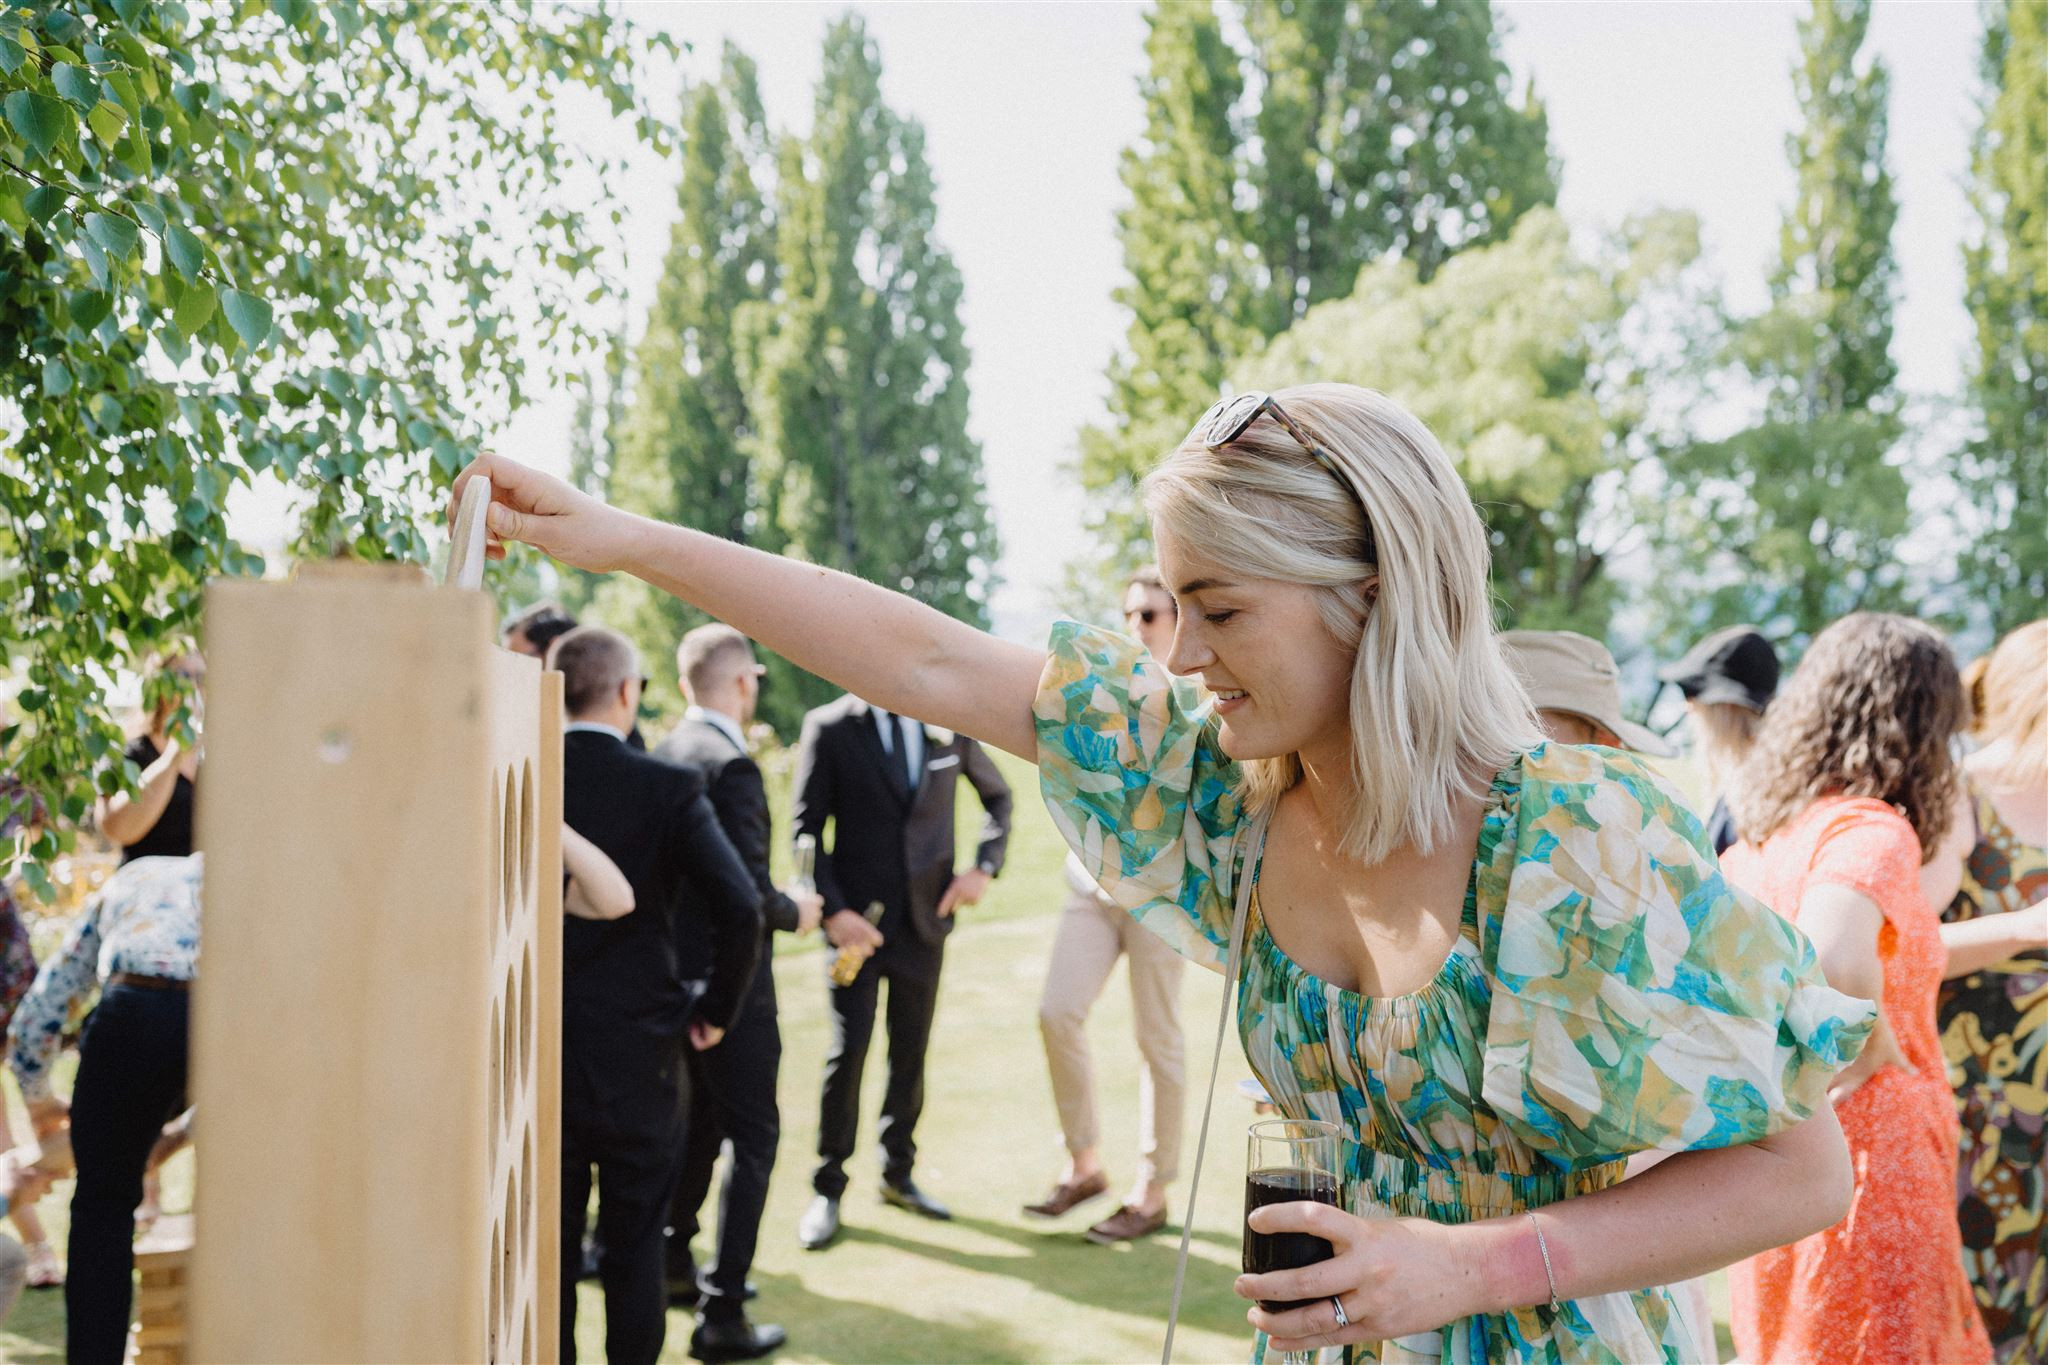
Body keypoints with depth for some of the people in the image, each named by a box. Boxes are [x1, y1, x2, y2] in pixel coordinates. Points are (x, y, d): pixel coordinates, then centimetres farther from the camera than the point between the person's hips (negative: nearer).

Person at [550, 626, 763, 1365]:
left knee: (547, 1245, 14)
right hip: (637, 1056, -2)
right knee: (635, 1244, 11)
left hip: (535, 1054, 2)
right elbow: (740, 908, -19)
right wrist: (716, 1008, -4)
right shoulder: (668, 788, -11)